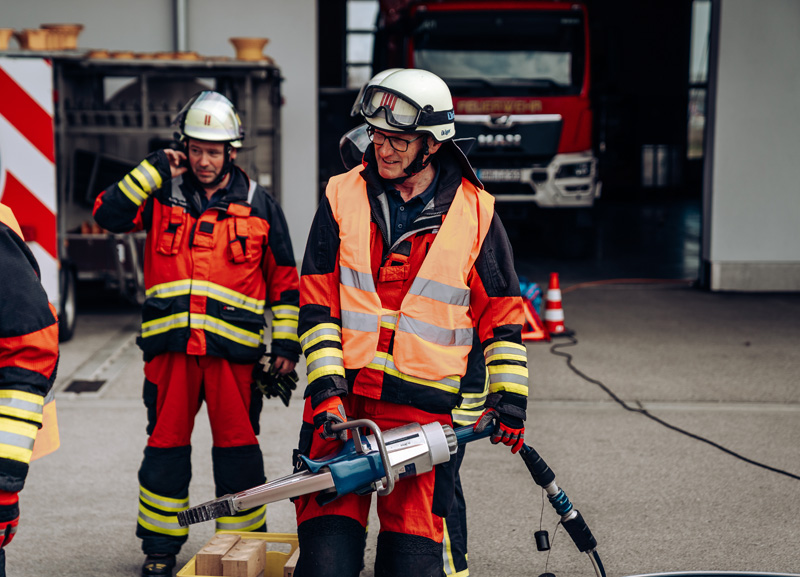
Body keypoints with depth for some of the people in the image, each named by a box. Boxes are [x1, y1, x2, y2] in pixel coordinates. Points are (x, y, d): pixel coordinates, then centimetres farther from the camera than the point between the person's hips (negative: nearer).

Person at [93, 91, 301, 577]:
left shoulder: (259, 205, 6)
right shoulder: (162, 194, 9)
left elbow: (285, 279, 8)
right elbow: (109, 214, -3)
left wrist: (286, 344, 4)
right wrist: (154, 171, -7)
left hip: (234, 348, -1)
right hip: (171, 344, 1)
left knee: (237, 447, 2)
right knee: (166, 444, 7)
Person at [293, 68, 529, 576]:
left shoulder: (475, 211, 3)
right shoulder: (343, 198, 5)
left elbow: (502, 314, 9)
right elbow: (317, 305, 3)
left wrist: (509, 395, 4)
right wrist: (326, 387, -6)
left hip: (424, 405, 0)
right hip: (342, 398, 1)